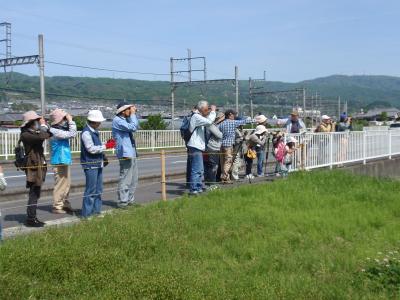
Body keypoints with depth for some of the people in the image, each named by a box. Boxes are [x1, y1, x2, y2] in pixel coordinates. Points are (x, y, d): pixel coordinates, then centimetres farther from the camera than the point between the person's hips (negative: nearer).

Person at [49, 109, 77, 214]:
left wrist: (69, 122, 3)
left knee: (67, 184, 15)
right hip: (59, 162, -10)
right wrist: (71, 121, -15)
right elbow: (72, 134, -22)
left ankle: (65, 204, 25)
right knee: (60, 184, -4)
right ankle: (57, 206, 4)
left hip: (65, 161, 10)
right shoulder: (54, 131, -18)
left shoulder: (61, 129, 12)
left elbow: (72, 134, 12)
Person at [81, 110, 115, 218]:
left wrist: (107, 144, 4)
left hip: (98, 163, 10)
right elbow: (91, 149, -20)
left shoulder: (95, 131, 15)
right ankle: (87, 213, 0)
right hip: (90, 164, -9)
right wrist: (106, 146, -14)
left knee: (98, 189, 14)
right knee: (91, 190, -7)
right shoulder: (86, 132, -14)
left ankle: (96, 210, 23)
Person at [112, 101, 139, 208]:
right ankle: (122, 202, -4)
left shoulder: (124, 119, 19)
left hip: (132, 153, 10)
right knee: (125, 179, -8)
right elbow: (132, 127, -20)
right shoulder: (117, 120, -11)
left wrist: (134, 114, 12)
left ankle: (130, 200, 20)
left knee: (133, 179, 13)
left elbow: (135, 127, 20)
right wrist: (133, 114, -9)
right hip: (125, 154, -10)